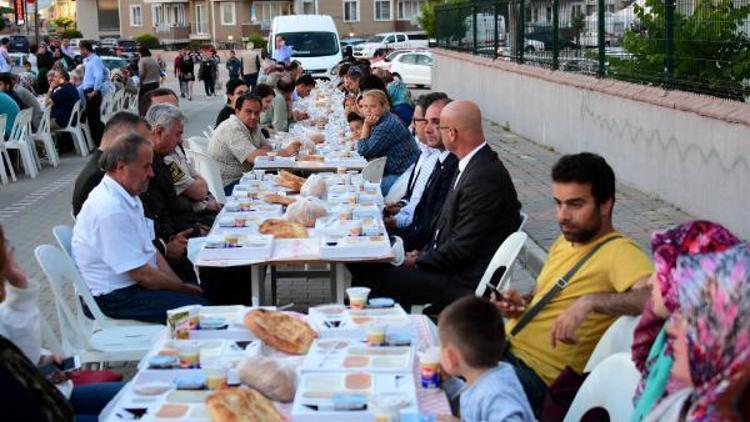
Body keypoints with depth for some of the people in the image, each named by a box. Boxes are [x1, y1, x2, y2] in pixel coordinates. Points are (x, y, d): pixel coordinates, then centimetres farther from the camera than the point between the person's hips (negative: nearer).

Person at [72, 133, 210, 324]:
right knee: (199, 306, -19)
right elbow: (142, 275, -22)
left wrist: (182, 285, 3)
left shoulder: (128, 197, 8)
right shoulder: (111, 210, -25)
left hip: (131, 284, 10)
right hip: (115, 298, -10)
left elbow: (151, 251, 13)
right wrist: (183, 289, -9)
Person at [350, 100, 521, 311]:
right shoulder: (473, 165, 10)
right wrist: (424, 254, 6)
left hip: (463, 283, -10)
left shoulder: (484, 177, -22)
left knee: (376, 279, -16)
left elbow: (462, 248, -22)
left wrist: (419, 260, -10)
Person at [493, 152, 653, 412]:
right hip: (505, 346, 8)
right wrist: (520, 304, 4)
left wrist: (589, 302, -36)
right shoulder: (565, 240, 13)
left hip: (535, 373, -8)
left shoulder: (619, 252, -14)